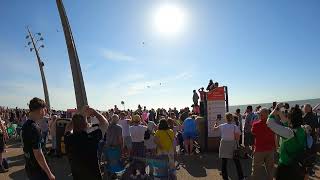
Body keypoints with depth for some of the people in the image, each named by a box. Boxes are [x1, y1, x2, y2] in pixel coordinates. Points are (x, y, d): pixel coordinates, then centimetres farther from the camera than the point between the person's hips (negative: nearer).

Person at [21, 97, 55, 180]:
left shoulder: (26, 124, 3)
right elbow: (38, 154, -25)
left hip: (29, 167, 8)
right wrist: (49, 173, -19)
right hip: (37, 170, -8)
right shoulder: (34, 128, -25)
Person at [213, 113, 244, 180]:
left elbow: (214, 129, 14)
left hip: (224, 145, 1)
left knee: (224, 163, 8)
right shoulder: (235, 127, -11)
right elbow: (237, 138, -13)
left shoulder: (221, 126, -4)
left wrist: (216, 123, 30)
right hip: (232, 146, -1)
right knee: (237, 162, 15)